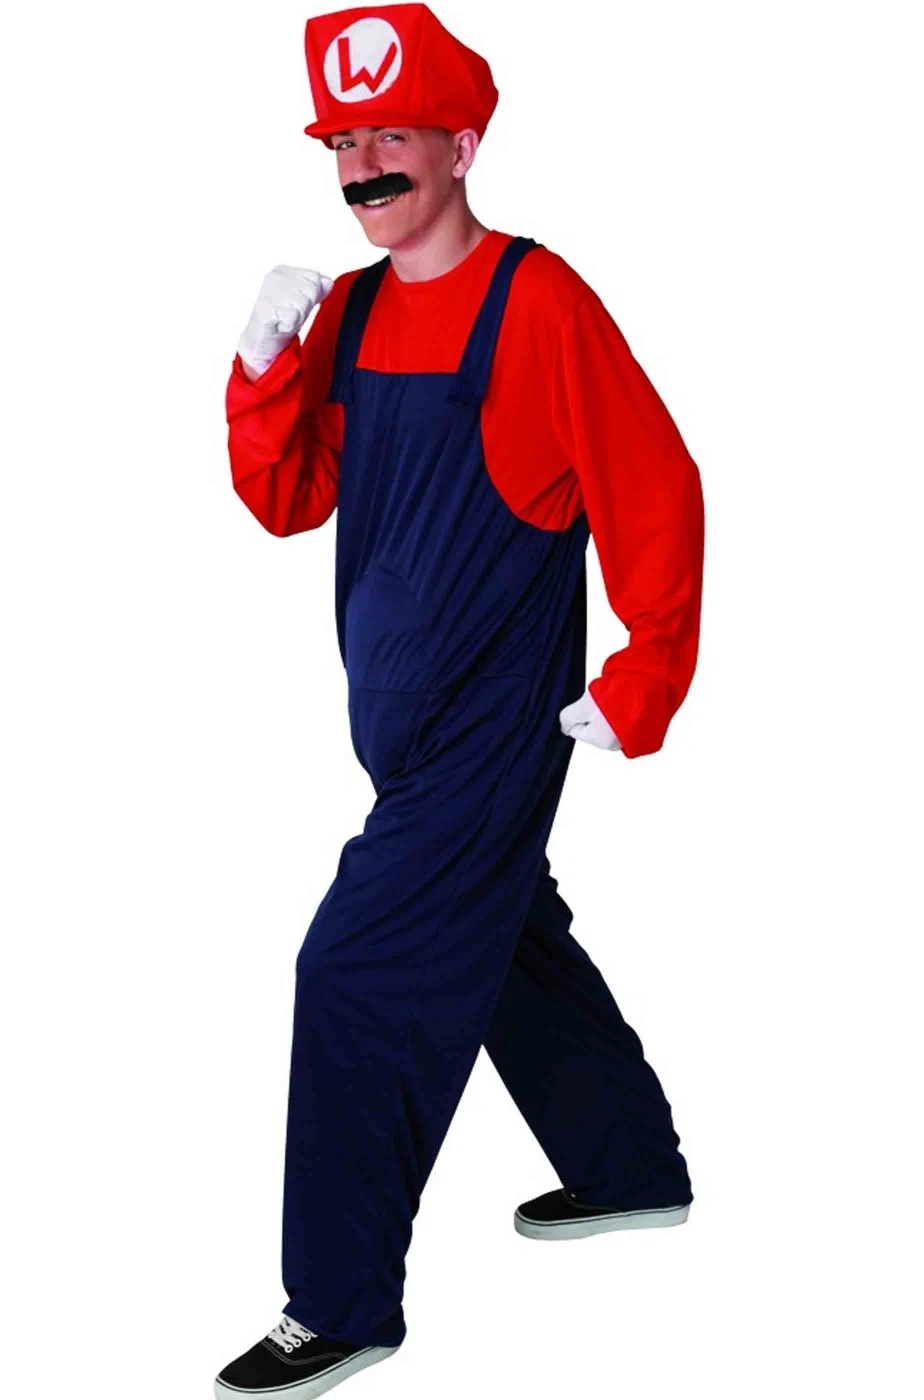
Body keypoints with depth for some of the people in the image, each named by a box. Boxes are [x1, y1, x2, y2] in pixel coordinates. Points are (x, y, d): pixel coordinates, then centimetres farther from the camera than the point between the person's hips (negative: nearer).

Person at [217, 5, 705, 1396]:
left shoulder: (537, 301, -14)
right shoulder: (347, 310, 7)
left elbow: (656, 496, -12)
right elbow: (290, 501, 6)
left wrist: (643, 689, -11)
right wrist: (265, 368, -10)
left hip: (496, 724, -8)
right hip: (404, 723, 8)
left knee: (357, 978, -10)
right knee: (512, 944, 21)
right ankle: (634, 1171, 42)